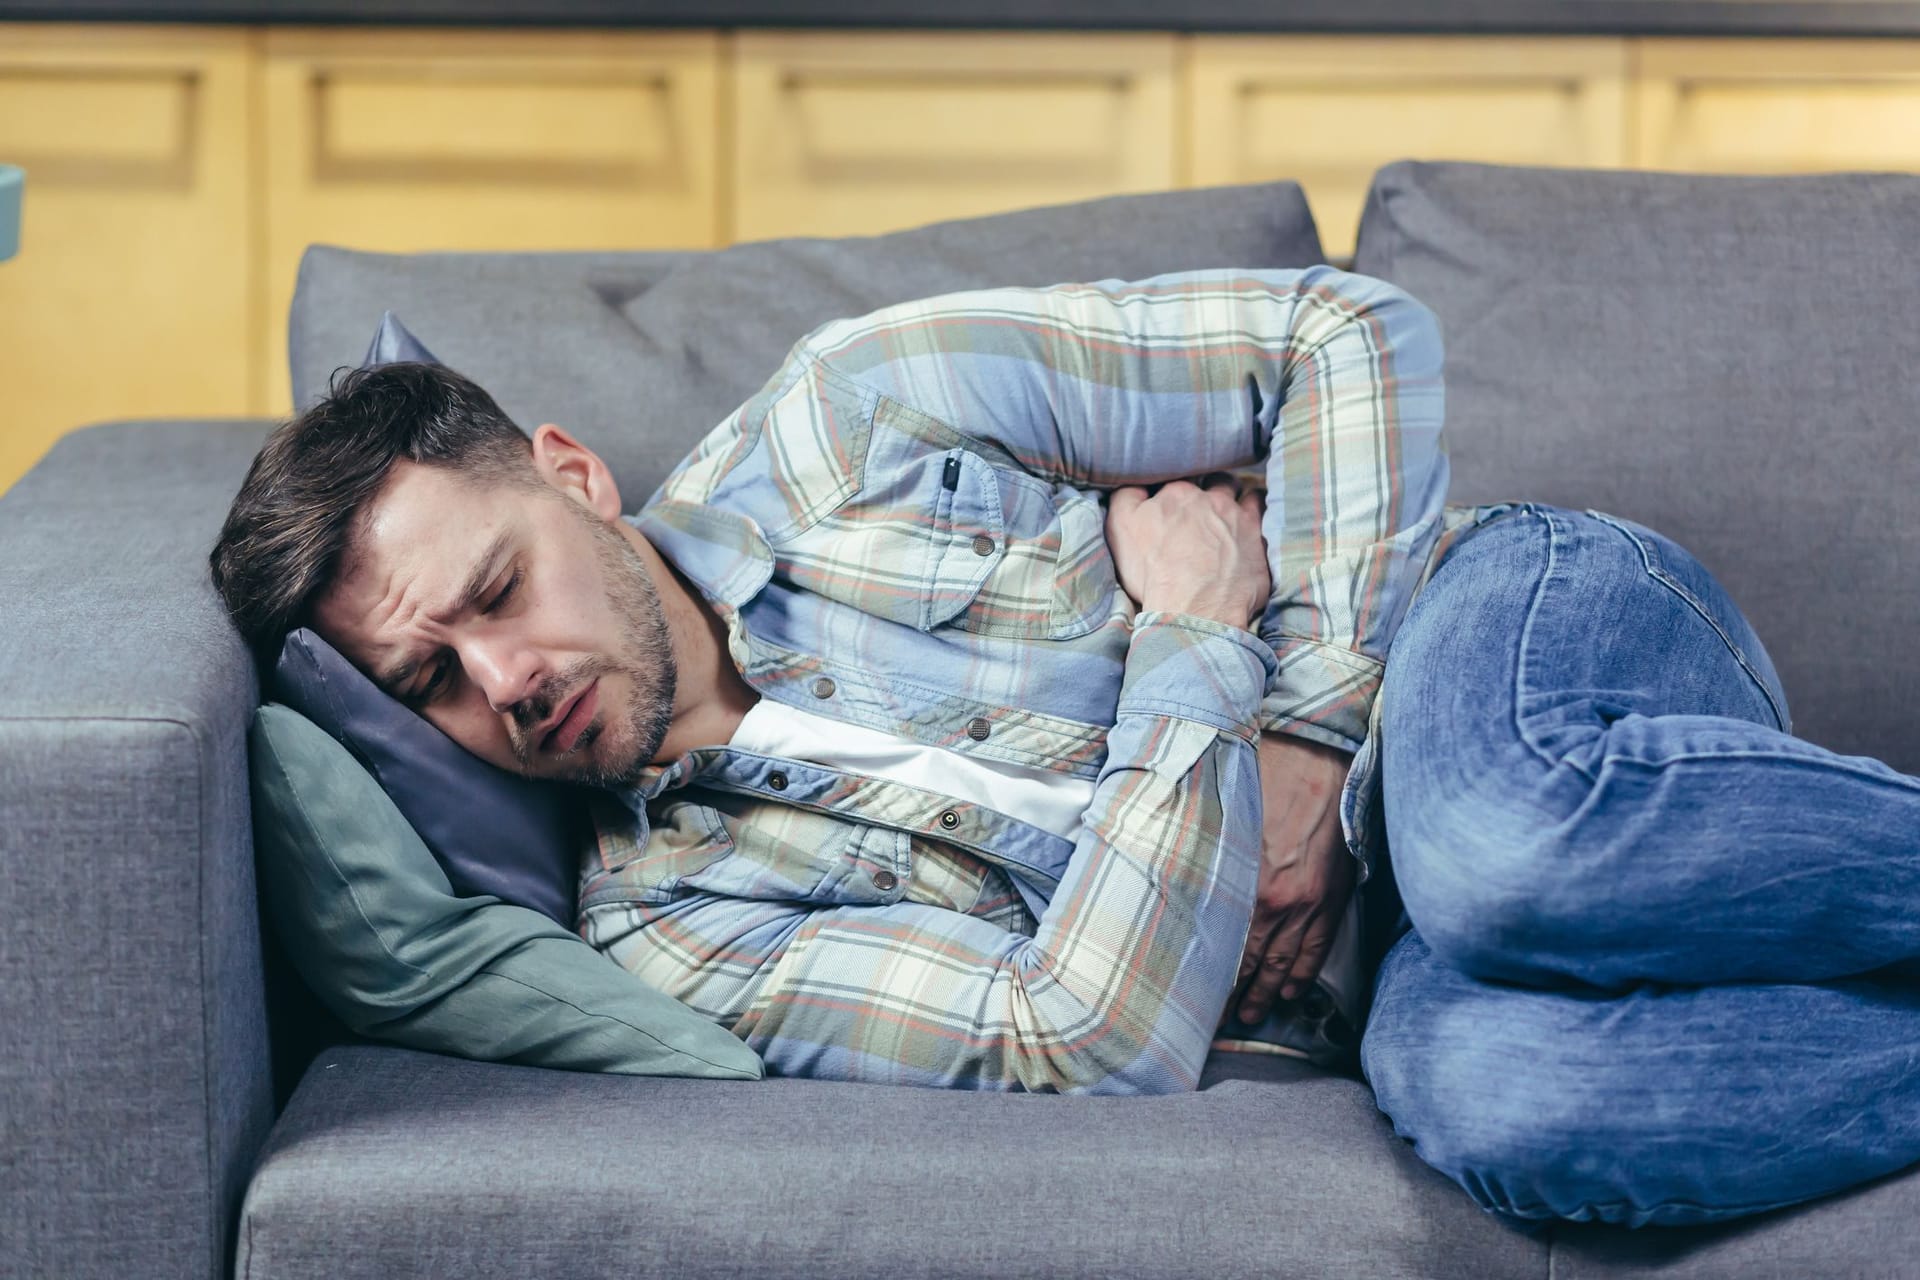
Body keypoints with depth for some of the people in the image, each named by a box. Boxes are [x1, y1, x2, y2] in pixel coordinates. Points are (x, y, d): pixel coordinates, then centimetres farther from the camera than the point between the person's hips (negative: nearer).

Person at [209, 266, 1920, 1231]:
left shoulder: (860, 421, -2)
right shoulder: (672, 927, 0)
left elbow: (1352, 337, 1)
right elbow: (1096, 1046, -13)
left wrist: (1313, 734, -11)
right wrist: (1199, 644, -12)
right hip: (1405, 955, 2)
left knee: (1499, 838, -41)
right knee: (1490, 1091, -39)